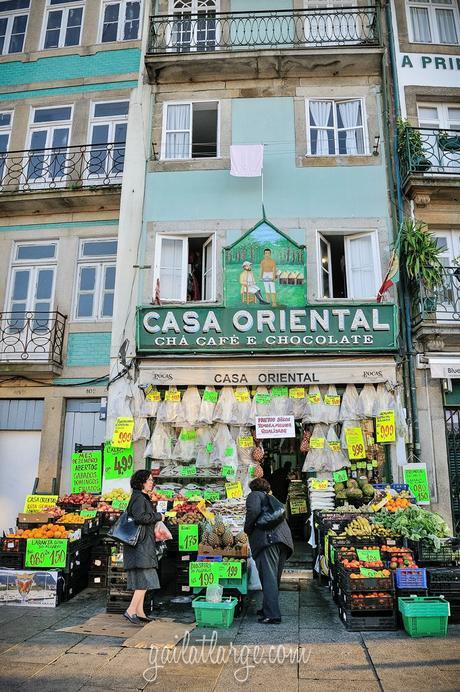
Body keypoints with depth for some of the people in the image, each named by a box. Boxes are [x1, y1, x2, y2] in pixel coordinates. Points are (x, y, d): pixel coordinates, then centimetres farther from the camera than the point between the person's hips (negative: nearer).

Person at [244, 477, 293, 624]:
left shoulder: (254, 495, 8)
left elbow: (253, 510, -12)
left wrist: (247, 529, 1)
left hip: (268, 539, -8)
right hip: (284, 540, 8)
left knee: (268, 578, -9)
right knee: (274, 578, 15)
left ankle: (272, 615, -11)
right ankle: (268, 609, 24)